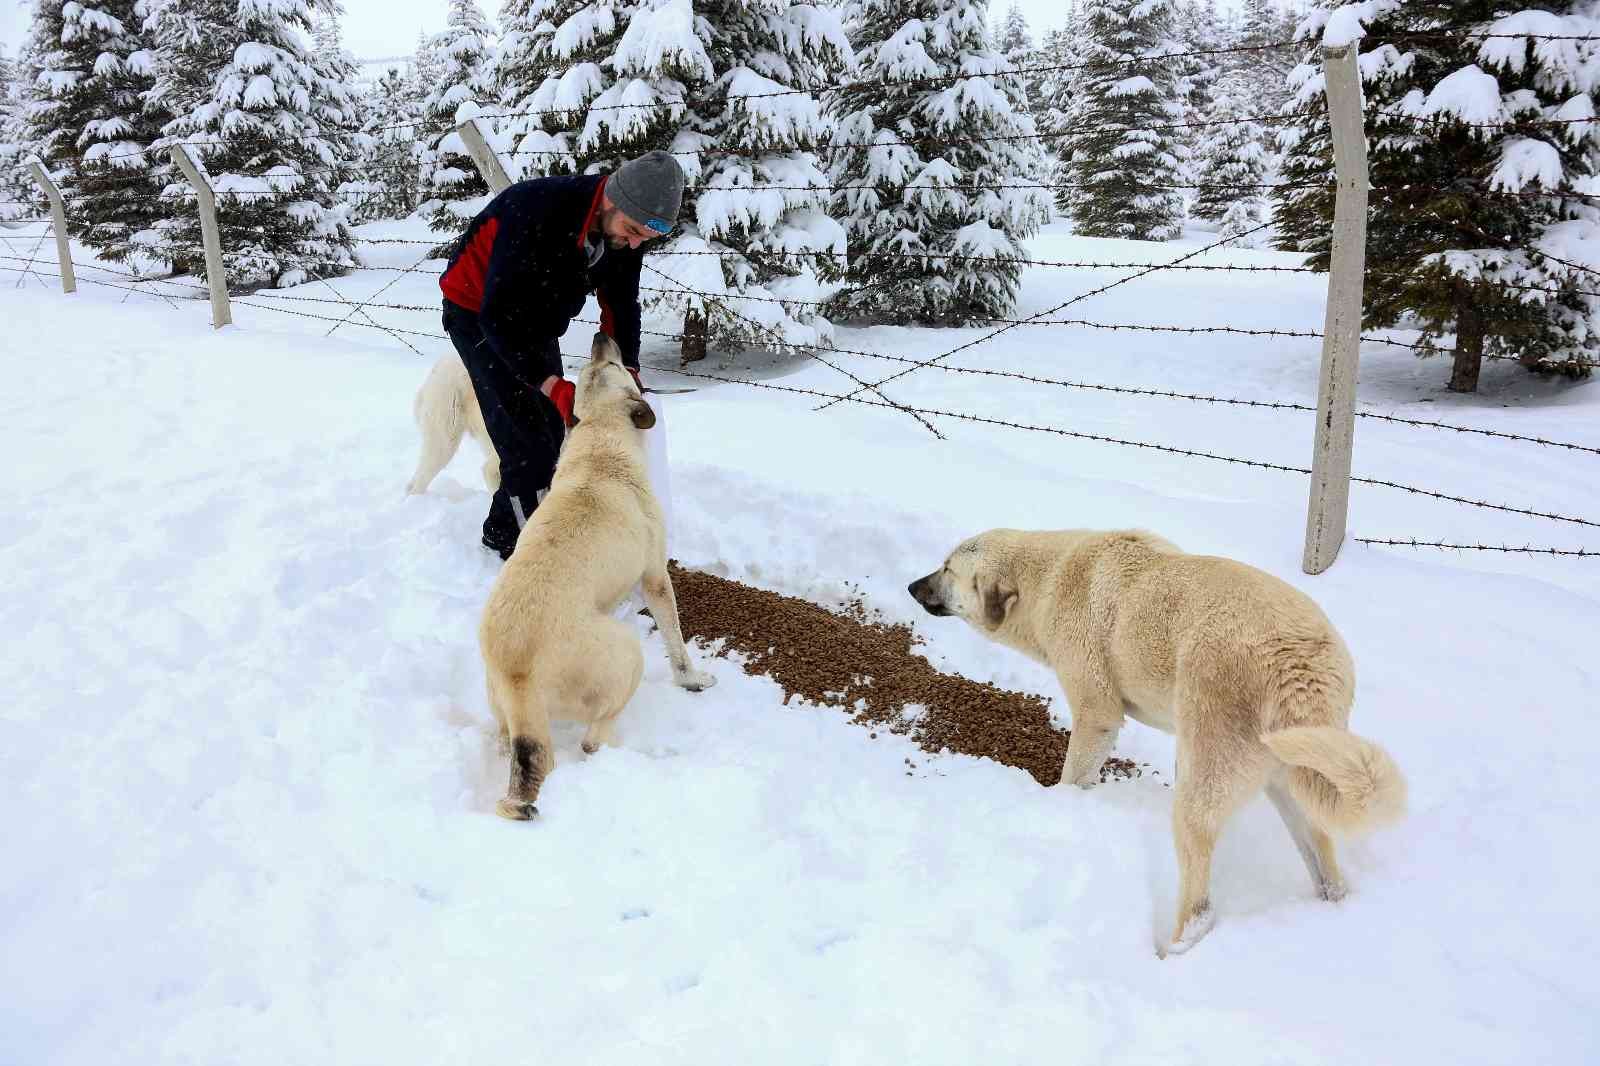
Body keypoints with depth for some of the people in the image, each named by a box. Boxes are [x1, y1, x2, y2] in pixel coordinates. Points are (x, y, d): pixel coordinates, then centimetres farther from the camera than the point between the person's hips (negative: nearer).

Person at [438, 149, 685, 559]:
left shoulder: (627, 229, -16)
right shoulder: (538, 212, -38)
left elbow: (620, 301, -3)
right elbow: (497, 315, -37)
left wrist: (626, 369, -17)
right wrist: (552, 384, -41)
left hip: (537, 320, 7)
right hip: (479, 315, -7)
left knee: (552, 431, 11)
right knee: (526, 440, -12)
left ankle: (503, 528, 29)